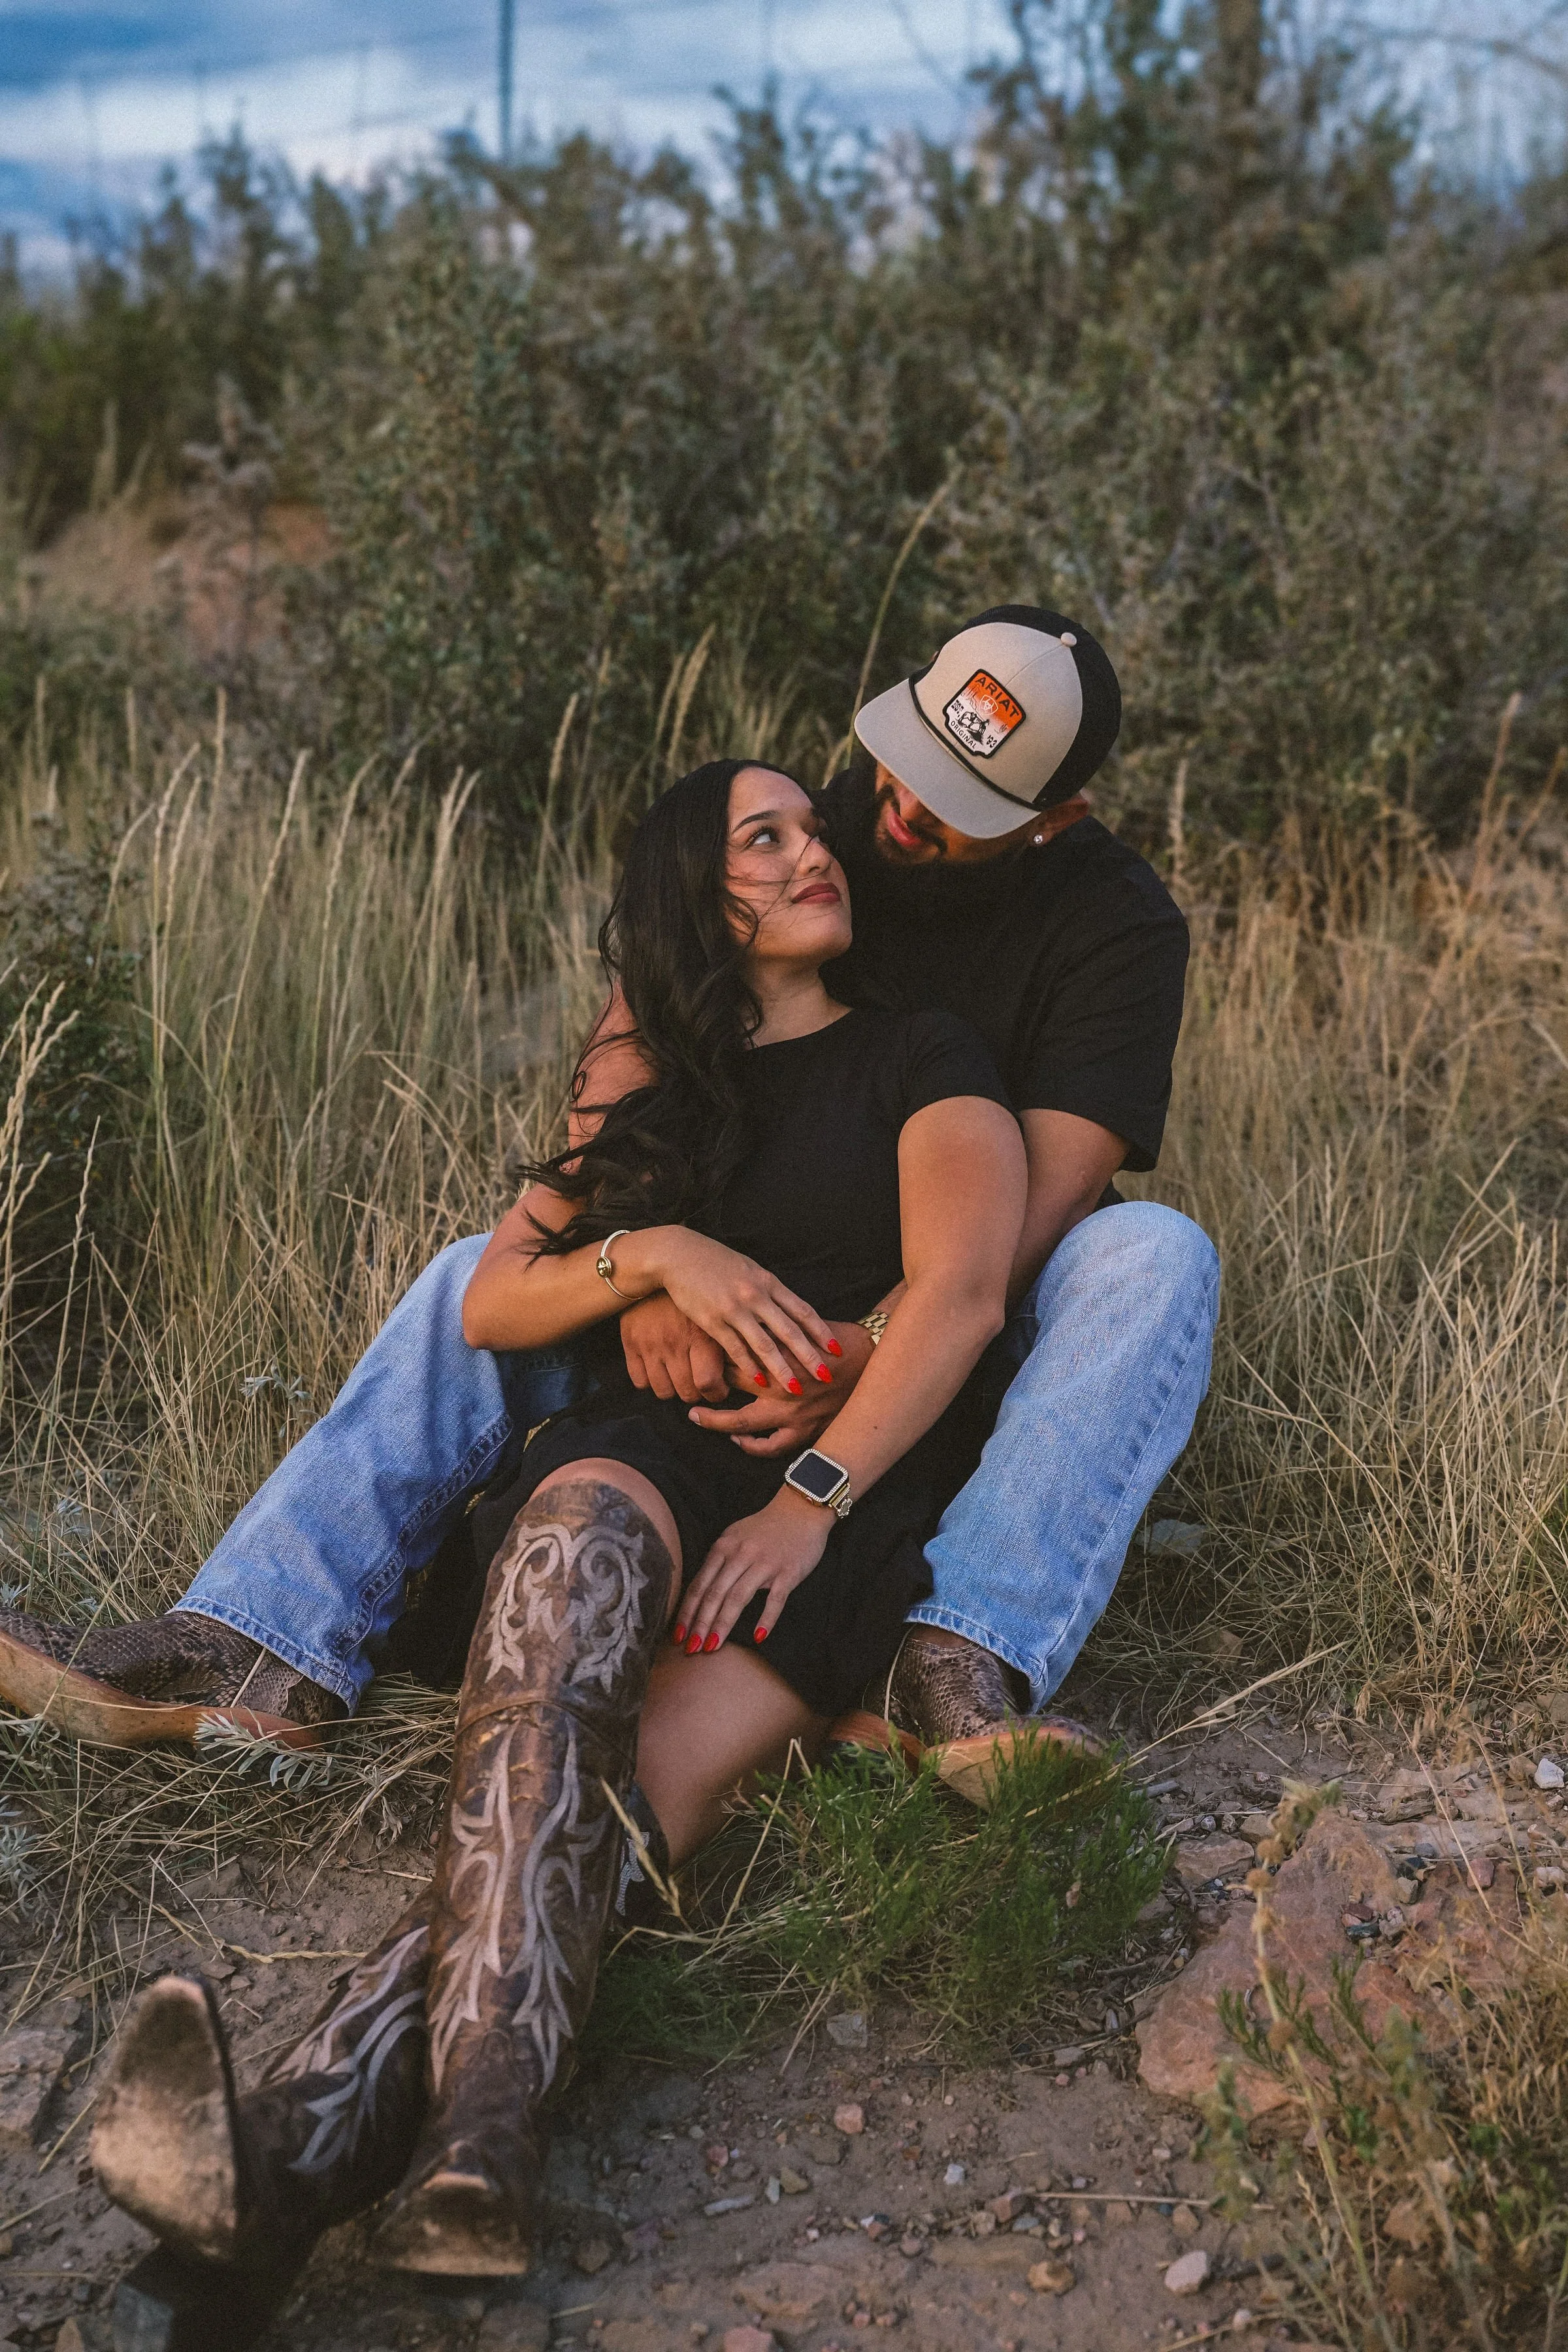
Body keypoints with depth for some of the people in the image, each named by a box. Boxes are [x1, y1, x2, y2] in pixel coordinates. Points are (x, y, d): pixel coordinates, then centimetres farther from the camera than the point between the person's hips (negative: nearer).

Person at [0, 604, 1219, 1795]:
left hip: (973, 1325, -2)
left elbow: (1054, 1184, -23)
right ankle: (263, 1645, -29)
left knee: (1158, 1257, -33)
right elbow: (627, 1049, -13)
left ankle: (964, 1655, -46)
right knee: (482, 1277, -16)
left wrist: (876, 1350, -40)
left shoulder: (1119, 921, -12)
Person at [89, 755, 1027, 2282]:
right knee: (577, 1537, -38)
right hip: (647, 1455, 1)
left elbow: (961, 1295, -2)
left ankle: (310, 2139, -51)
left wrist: (812, 1498, -16)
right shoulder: (648, 1107, 27)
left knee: (651, 1777, -30)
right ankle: (477, 2149, -55)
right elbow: (489, 1307, 19)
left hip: (851, 1486, -1)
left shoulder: (919, 1060, 15)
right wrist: (651, 1253, -2)